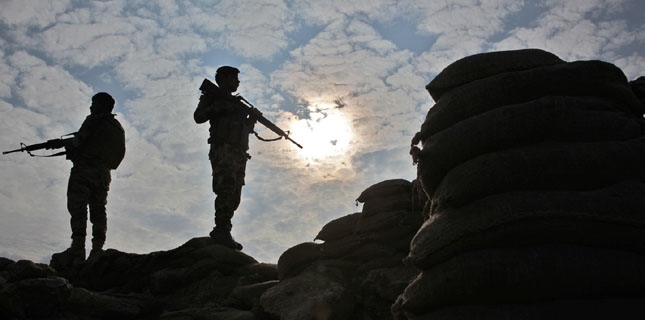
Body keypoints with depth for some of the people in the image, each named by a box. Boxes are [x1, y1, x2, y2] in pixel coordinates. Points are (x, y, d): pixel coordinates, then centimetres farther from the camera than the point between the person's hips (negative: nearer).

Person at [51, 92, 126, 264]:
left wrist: (67, 145, 13)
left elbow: (79, 141, -9)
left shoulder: (94, 120, -2)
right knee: (98, 211, 5)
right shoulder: (118, 128, 21)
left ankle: (77, 249, -22)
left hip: (85, 170, -7)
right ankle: (97, 250, -3)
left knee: (77, 208, -12)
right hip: (104, 173, 8)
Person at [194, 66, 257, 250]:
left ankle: (222, 233, 7)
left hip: (239, 154, 8)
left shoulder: (236, 102, 27)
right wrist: (217, 107, -20)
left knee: (234, 197, 4)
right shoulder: (212, 97, 6)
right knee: (226, 191, -20)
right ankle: (221, 231, -21)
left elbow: (245, 129, 26)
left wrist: (252, 119, 6)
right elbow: (198, 117, -10)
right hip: (223, 152, -8)